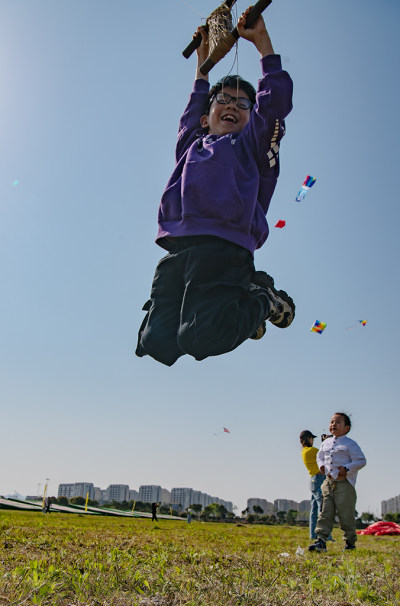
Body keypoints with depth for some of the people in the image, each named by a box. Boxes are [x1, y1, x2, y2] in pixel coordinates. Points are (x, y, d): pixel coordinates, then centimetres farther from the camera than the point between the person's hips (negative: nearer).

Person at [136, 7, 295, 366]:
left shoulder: (251, 143, 22)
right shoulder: (192, 145, 34)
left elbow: (275, 98, 14)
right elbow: (193, 111, 49)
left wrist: (261, 40, 22)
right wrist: (203, 61, 48)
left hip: (223, 248, -4)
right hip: (175, 251, 5)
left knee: (198, 339, -25)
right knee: (155, 344, -12)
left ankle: (263, 301, 4)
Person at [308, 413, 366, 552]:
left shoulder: (350, 444, -5)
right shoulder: (326, 443, 13)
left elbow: (361, 461, -10)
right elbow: (320, 456, 29)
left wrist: (347, 468, -20)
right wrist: (321, 465, 9)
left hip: (344, 483, -5)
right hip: (328, 482, 5)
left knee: (346, 515, 3)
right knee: (325, 513, 0)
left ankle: (350, 542, 19)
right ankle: (321, 540, -1)